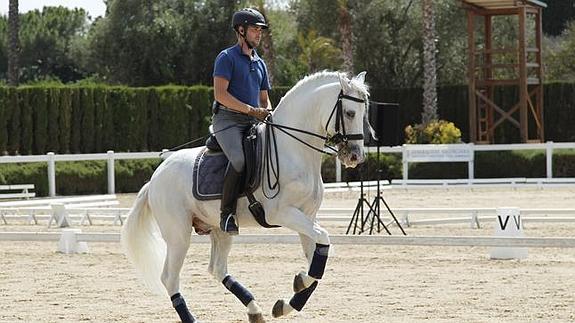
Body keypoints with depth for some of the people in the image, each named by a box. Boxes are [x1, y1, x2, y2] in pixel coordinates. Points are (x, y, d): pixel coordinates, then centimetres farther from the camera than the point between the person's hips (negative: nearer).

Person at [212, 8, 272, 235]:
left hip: (252, 122, 8)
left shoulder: (260, 63, 22)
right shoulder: (227, 58, -1)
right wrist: (251, 109, -15)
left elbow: (264, 99, 27)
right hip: (228, 120, -8)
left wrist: (269, 115, 4)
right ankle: (227, 214, -26)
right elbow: (220, 94, -12)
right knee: (239, 160, -32)